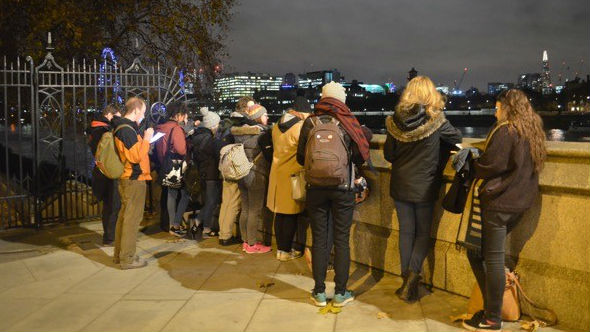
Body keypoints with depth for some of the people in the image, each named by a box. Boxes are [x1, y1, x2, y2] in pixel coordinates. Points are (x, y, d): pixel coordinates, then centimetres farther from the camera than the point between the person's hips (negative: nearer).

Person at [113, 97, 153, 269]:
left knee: (125, 215, 16)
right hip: (134, 179, -11)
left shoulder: (124, 127, 15)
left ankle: (119, 254, 26)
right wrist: (146, 139, -13)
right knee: (132, 218, -5)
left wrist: (144, 140, 10)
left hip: (128, 179, 11)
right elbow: (136, 156, -22)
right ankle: (127, 258, 1)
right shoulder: (127, 130, -17)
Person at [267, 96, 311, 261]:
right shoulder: (301, 127, -14)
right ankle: (286, 251, 10)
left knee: (279, 213, 13)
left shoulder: (277, 127, 7)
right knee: (290, 216, 3)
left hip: (277, 174, 7)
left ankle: (280, 248, 22)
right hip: (292, 175, -6)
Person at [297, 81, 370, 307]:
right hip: (343, 189, -1)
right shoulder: (347, 122, -5)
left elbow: (300, 157, 3)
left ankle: (319, 292, 15)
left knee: (319, 239, 9)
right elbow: (360, 157, -5)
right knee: (342, 240, 7)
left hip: (315, 189, 1)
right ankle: (340, 293, 12)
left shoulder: (310, 122, -2)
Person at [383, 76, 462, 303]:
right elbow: (457, 139, 5)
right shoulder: (436, 121, -12)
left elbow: (388, 154, 1)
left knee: (406, 232, 13)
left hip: (400, 186, 3)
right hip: (425, 188, -2)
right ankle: (412, 274, -5)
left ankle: (407, 280, 17)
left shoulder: (395, 121, -6)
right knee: (423, 233, 12)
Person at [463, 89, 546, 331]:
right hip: (519, 203, 9)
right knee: (477, 252, 15)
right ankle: (492, 308, 19)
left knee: (492, 259, -1)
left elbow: (490, 165, -17)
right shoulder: (532, 132, 15)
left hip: (498, 202, -9)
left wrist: (469, 163, 3)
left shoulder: (505, 130, -12)